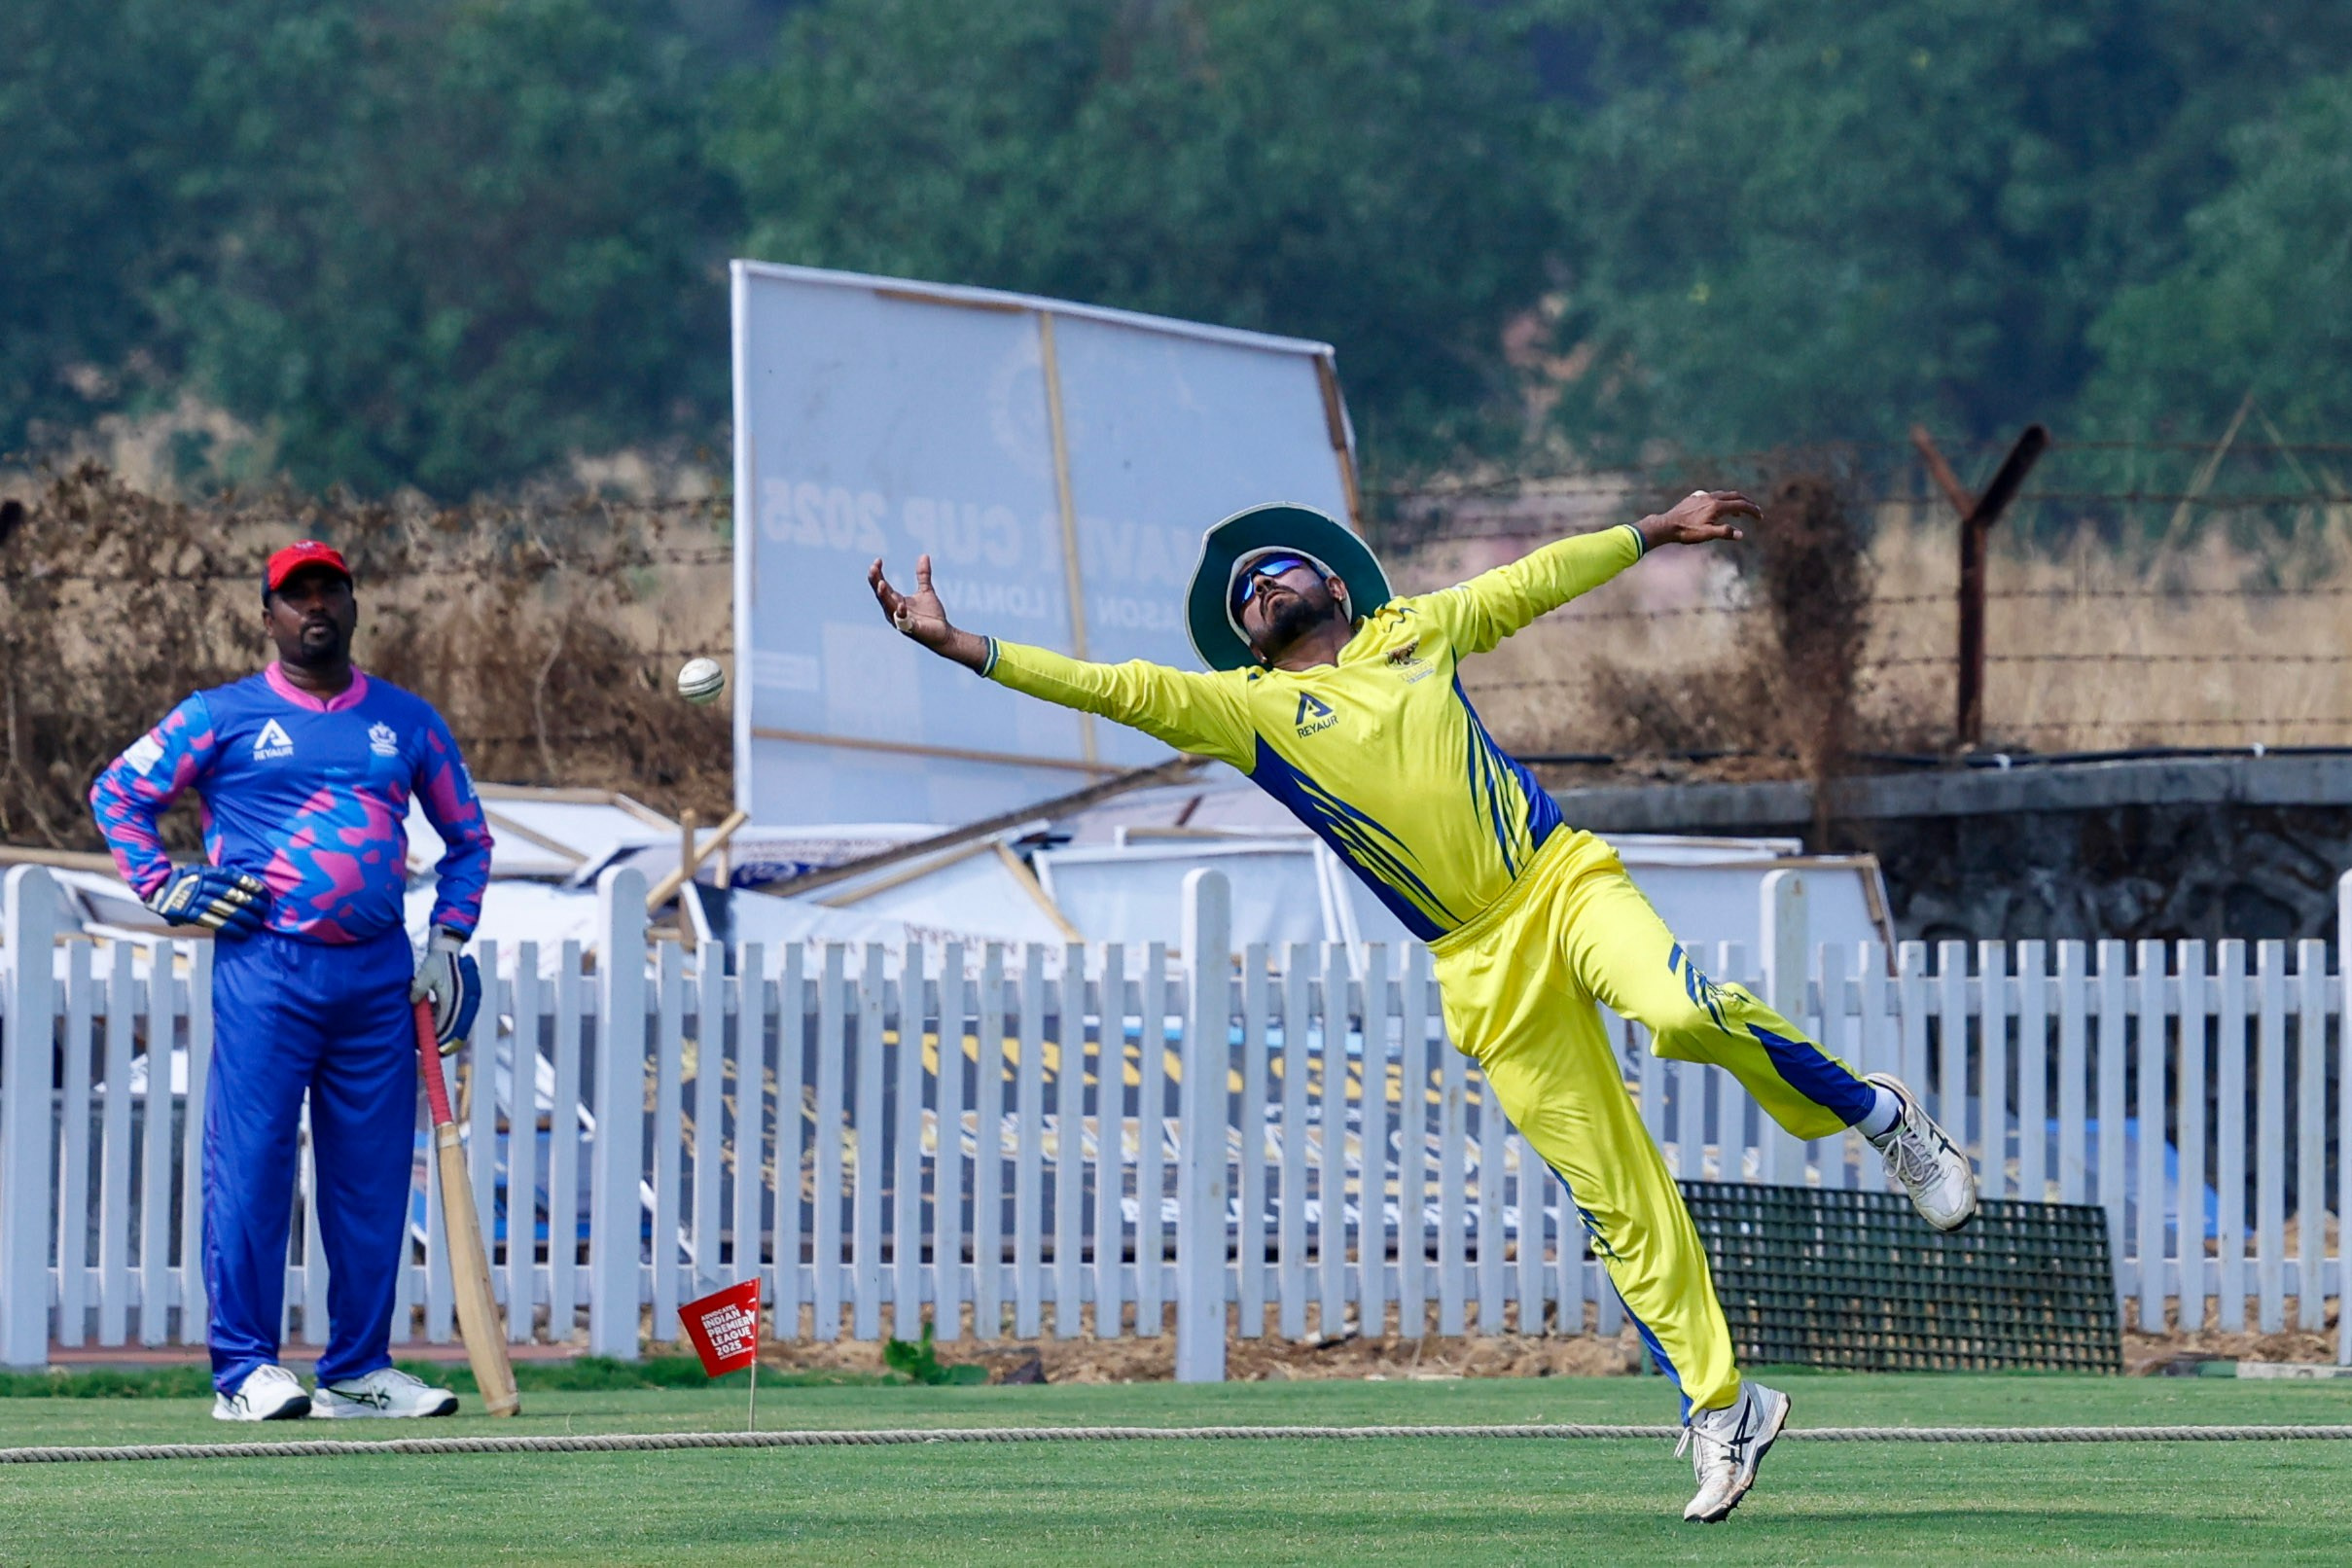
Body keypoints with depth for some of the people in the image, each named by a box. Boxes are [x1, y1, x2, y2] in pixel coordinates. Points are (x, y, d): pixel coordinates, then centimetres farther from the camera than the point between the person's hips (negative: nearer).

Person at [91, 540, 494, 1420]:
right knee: (249, 1165, -8)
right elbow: (118, 792, 10)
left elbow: (467, 834, 24)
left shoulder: (405, 721, 15)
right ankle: (244, 1371, -6)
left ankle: (358, 1370, 11)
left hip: (379, 975, 3)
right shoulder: (223, 717, 6)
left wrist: (449, 939, 13)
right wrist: (165, 891, 0)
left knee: (373, 1174, 4)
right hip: (263, 967, -3)